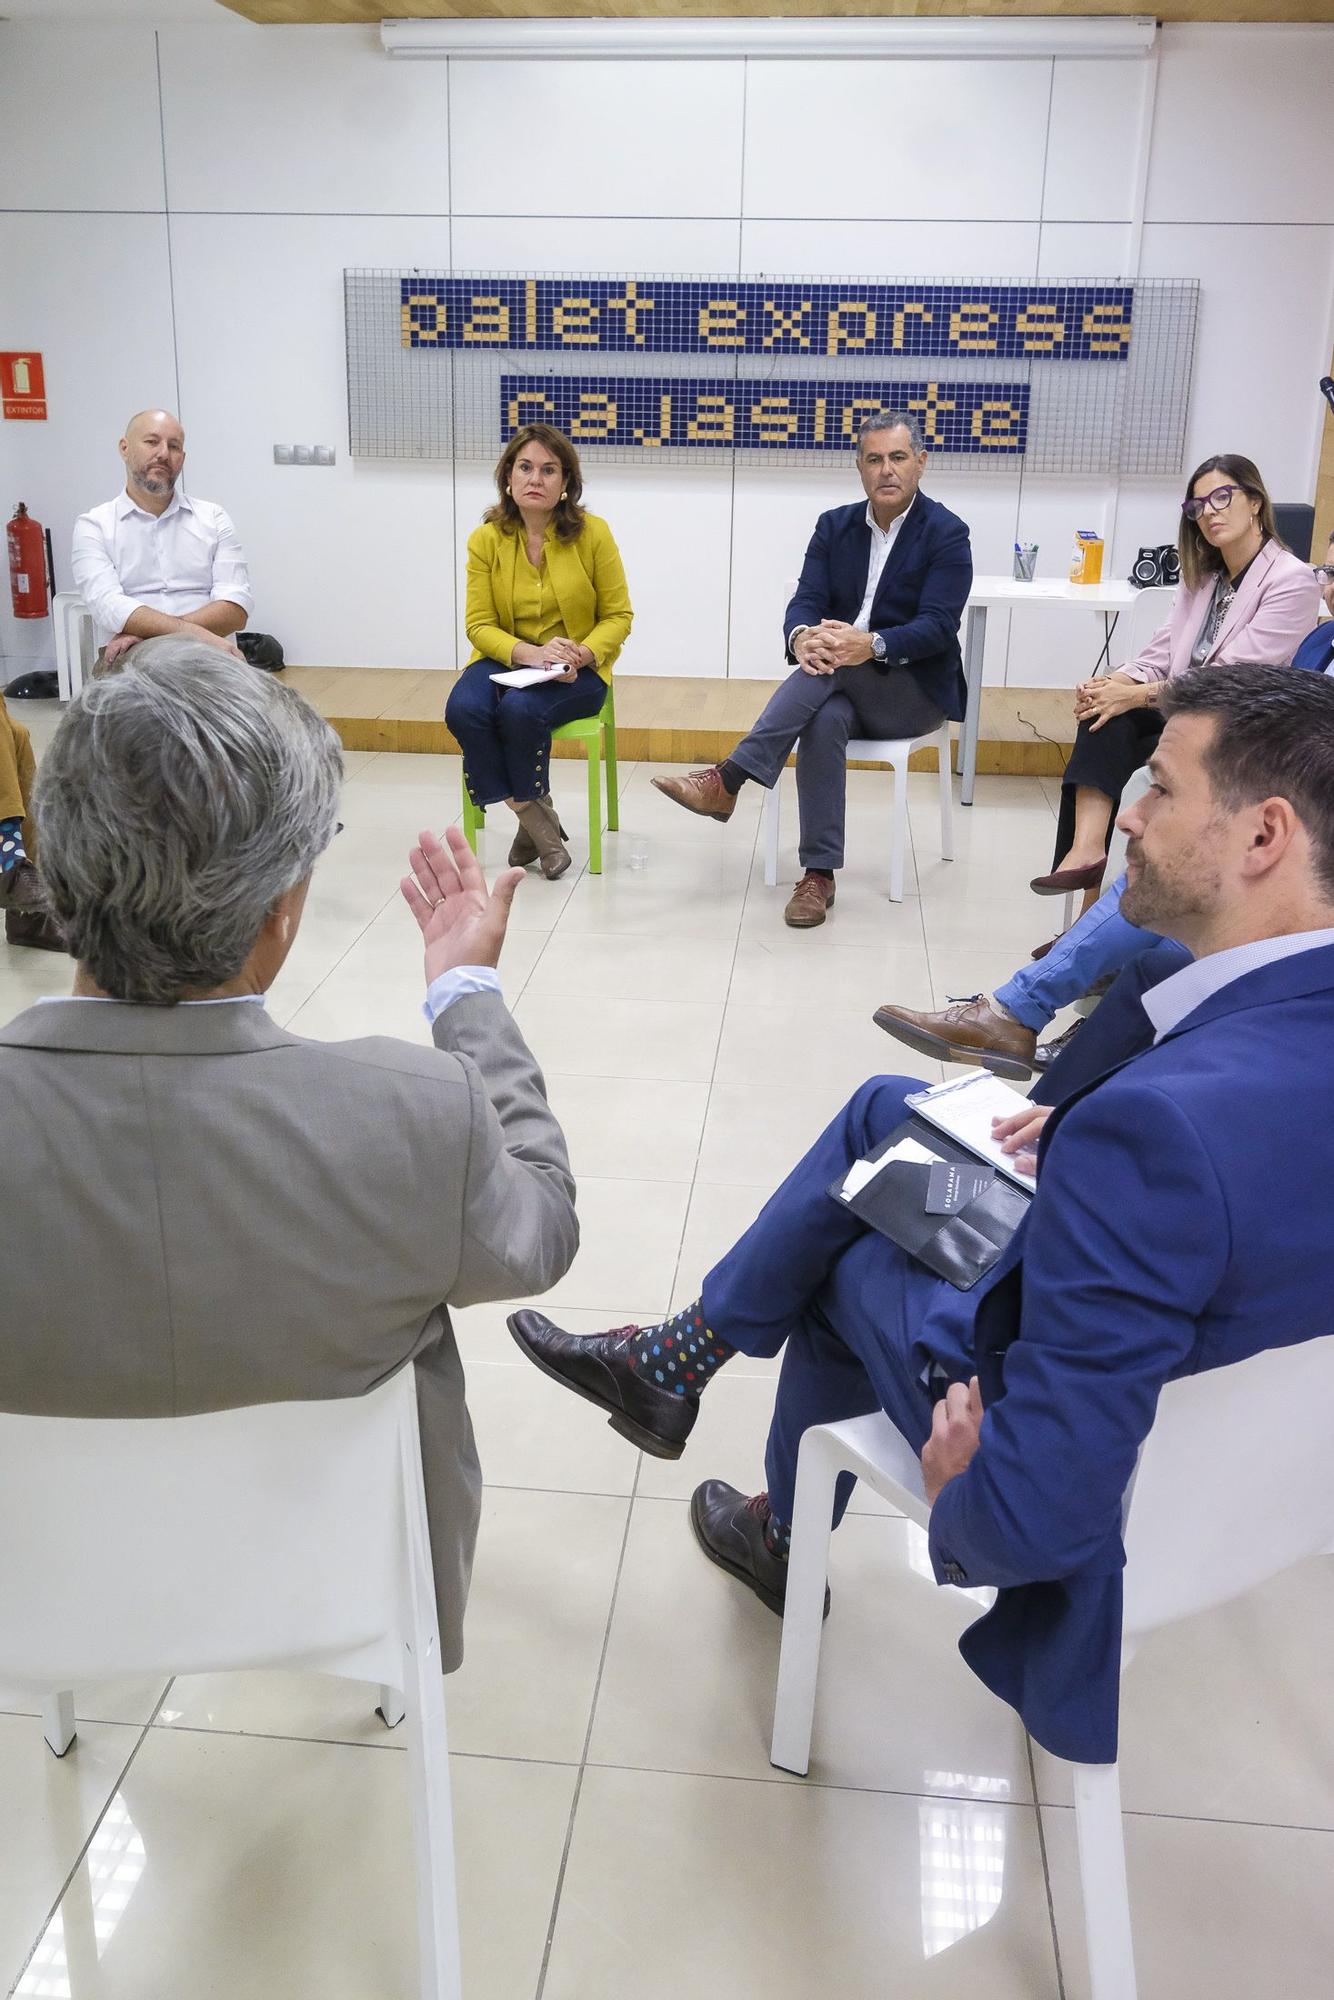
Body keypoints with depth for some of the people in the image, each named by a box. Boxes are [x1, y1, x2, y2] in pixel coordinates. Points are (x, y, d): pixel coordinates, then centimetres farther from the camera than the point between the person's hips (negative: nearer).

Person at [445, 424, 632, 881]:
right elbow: (479, 624, -3)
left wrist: (583, 654, -21)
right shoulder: (486, 539, -2)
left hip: (577, 671, -2)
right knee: (464, 709, -29)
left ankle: (530, 815, -5)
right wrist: (530, 653, -21)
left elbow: (618, 616, -1)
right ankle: (535, 817, -12)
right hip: (506, 657, 3)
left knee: (520, 708, -33)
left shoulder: (592, 533, -7)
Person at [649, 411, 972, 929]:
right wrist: (802, 636, -28)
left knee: (835, 663, -34)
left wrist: (872, 645, -36)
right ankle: (819, 874, -33)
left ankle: (728, 779, -39)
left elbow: (938, 626, -16)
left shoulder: (947, 534, -5)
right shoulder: (834, 526, 9)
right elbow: (806, 602, -2)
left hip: (916, 691, -3)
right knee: (825, 720, -34)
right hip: (845, 686, 3)